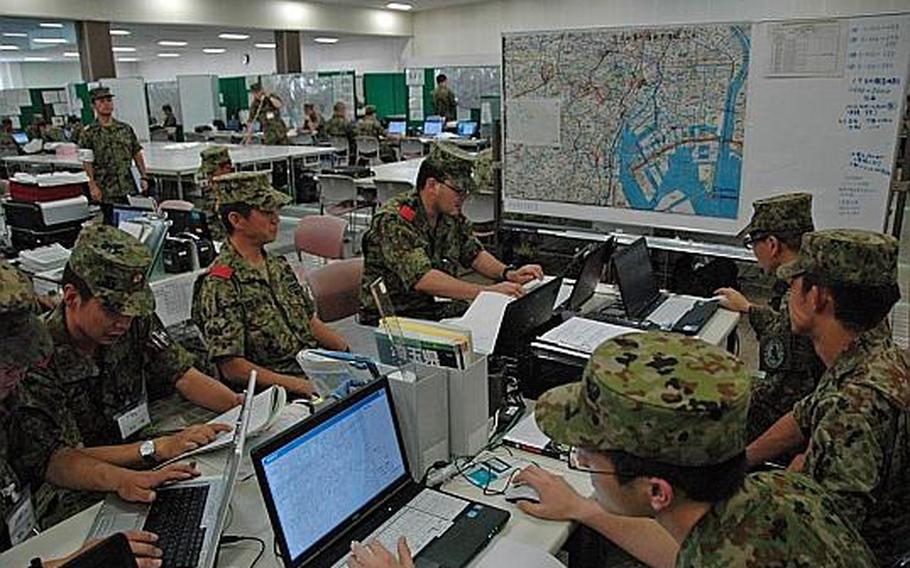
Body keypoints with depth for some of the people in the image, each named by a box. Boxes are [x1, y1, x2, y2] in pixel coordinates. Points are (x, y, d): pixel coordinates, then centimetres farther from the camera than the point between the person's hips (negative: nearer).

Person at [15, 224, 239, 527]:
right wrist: (157, 449, -35)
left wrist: (241, 404, -19)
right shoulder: (36, 359, -21)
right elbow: (55, 463, -24)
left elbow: (183, 376, 0)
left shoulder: (137, 322, -3)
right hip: (76, 501, -6)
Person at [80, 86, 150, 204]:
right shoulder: (89, 134, 0)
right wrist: (93, 186, -13)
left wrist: (143, 177, 6)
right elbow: (87, 162, -4)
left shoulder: (126, 129, 11)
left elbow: (137, 154, 13)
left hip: (130, 190, 3)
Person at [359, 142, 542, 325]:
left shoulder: (452, 216, 3)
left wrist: (509, 274, -3)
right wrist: (488, 292, -35)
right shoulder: (394, 221, -21)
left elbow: (474, 253, 16)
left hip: (437, 309, 8)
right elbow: (423, 279, -31)